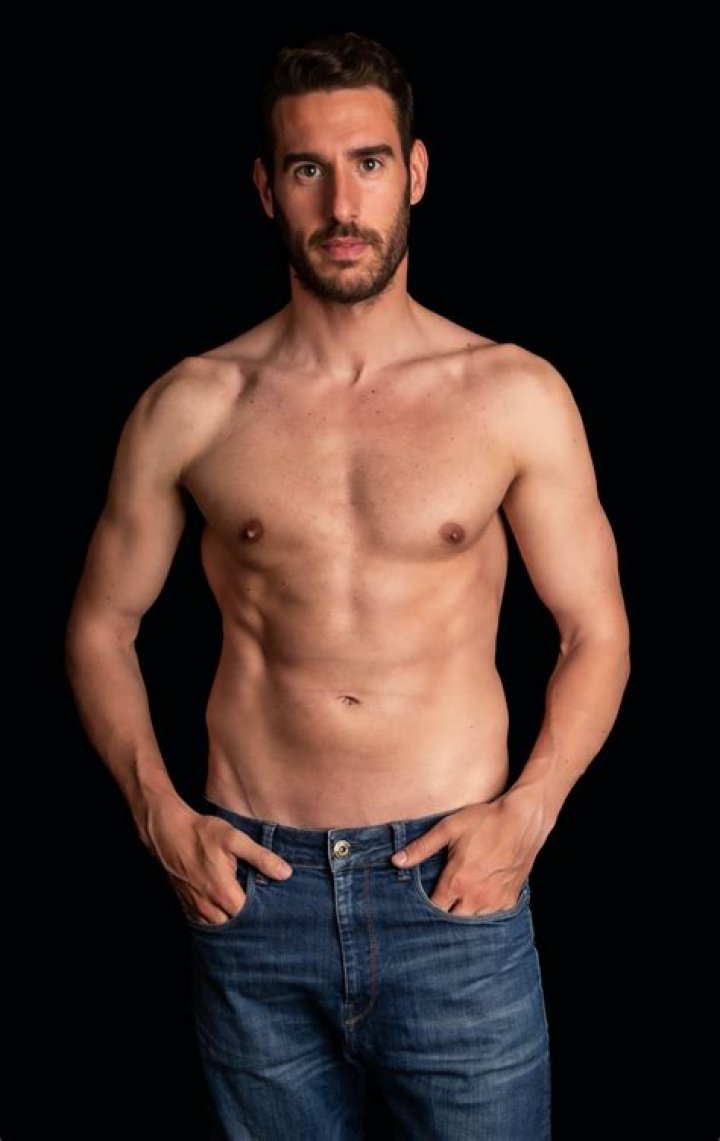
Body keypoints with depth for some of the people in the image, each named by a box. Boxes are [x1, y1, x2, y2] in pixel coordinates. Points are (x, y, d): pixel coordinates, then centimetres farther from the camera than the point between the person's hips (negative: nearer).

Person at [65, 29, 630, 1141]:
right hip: (251, 883, 1)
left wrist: (527, 811, -9)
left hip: (453, 884, -1)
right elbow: (101, 626, 9)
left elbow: (596, 633, 3)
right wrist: (158, 812, -3)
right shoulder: (189, 409, 0)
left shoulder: (516, 395, -2)